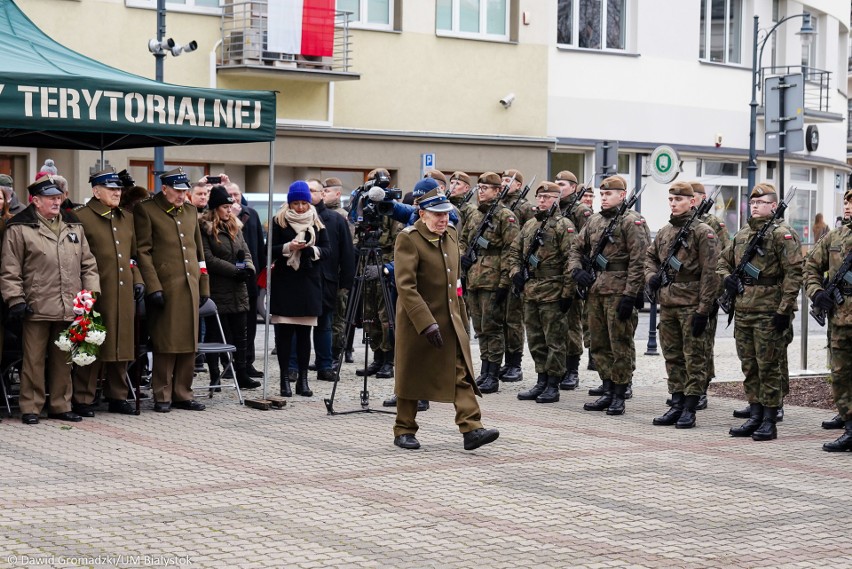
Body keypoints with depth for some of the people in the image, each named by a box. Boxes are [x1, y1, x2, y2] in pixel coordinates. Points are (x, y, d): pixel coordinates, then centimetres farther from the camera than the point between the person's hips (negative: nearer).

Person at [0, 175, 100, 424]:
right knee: (34, 359, 0)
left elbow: (88, 263, 17)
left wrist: (91, 292, 7)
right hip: (37, 307, -5)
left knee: (64, 359, 12)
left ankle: (60, 405, 21)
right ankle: (30, 408, 9)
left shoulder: (73, 226, 15)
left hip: (69, 308, 5)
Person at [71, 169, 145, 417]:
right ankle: (83, 399, 6)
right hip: (96, 292, -6)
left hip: (124, 293, 6)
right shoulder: (81, 217, -5)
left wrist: (138, 280, 12)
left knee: (122, 344, 9)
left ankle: (117, 396, 19)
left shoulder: (127, 218, 17)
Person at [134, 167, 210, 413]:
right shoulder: (146, 210, -2)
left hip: (190, 286, 6)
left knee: (189, 344, 7)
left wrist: (204, 286, 17)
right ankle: (162, 396, 7)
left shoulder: (190, 211, 17)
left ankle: (182, 394, 15)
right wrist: (153, 287, -14)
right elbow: (142, 251, -7)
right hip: (164, 287, -6)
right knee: (166, 345, -2)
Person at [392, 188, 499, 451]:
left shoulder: (451, 234, 8)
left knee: (462, 374, -5)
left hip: (450, 319, 6)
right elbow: (405, 286, -22)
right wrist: (426, 323, -27)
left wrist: (461, 315, 20)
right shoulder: (408, 239, -15)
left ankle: (472, 429, -10)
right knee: (412, 377, 6)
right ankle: (404, 431, 19)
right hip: (417, 320, -6)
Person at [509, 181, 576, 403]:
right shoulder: (529, 225, 15)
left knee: (554, 339, -2)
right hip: (530, 291, 7)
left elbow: (570, 260, -12)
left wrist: (567, 292, -16)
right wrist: (516, 272, 5)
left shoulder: (564, 225, -7)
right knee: (535, 339, 12)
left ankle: (553, 385, 3)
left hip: (552, 291, -7)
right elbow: (516, 251, 23)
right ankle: (541, 381, 21)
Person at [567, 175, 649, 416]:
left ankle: (619, 396, 5)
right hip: (596, 289, 8)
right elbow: (576, 247, 24)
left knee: (621, 346, -1)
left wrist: (630, 295, -19)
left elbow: (639, 261, -14)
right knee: (599, 344, 11)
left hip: (619, 291, -8)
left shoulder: (632, 222, -8)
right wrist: (577, 270, 4)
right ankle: (608, 392, 20)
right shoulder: (594, 220, 14)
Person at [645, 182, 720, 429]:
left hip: (691, 304, -7)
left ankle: (690, 409, 3)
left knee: (693, 357, 0)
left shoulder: (703, 232, -8)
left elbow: (710, 274, -12)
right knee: (672, 356, 11)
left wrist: (703, 309, -16)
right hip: (667, 304, 7)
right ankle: (677, 405, 19)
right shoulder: (664, 232, 12)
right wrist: (651, 275, 4)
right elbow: (650, 257, 27)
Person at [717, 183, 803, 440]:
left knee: (769, 368, -2)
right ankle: (755, 417, 20)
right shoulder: (742, 235, 14)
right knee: (749, 367, 12)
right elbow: (723, 260, 29)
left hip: (769, 312, -7)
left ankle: (769, 422, 4)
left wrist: (784, 310, -17)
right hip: (743, 310, 7)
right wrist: (726, 277, 7)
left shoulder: (782, 234, -8)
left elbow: (793, 273, -14)